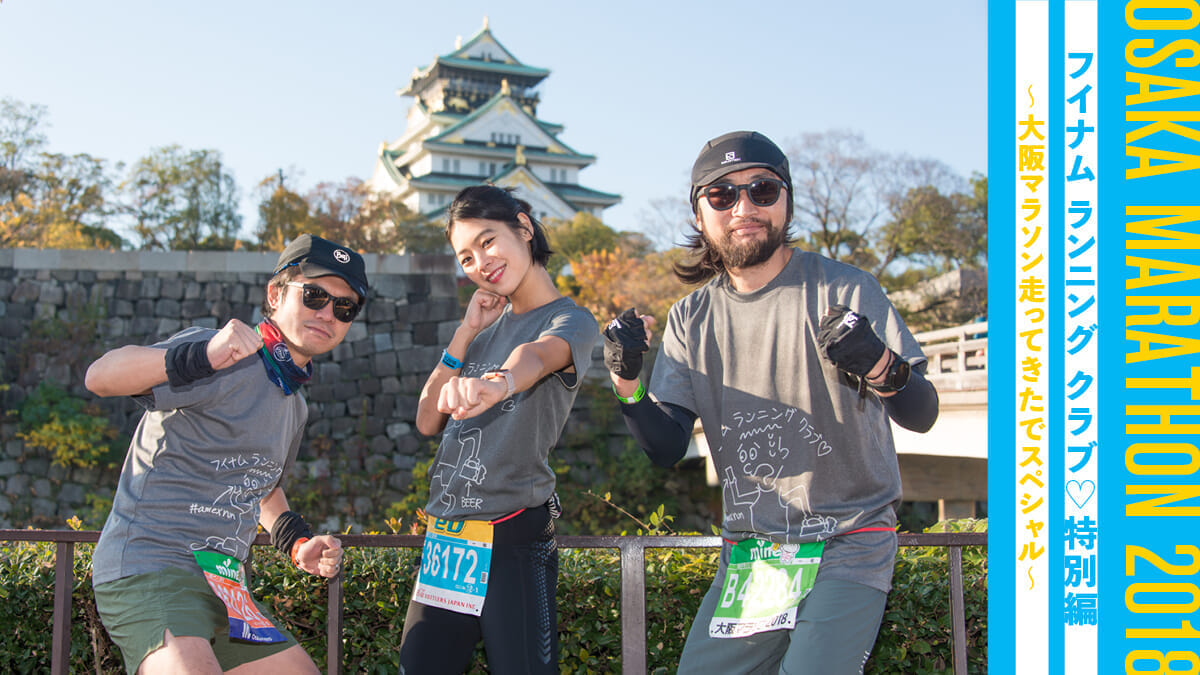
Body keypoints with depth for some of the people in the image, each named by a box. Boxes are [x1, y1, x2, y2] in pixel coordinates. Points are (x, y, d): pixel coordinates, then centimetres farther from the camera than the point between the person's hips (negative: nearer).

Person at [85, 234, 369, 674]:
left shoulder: (294, 404, 18)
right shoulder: (227, 360, -11)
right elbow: (100, 378, -26)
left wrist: (297, 542, 16)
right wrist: (202, 356, -43)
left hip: (224, 585, 9)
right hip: (148, 567, -9)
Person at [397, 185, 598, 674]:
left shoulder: (570, 321, -5)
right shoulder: (487, 325, 16)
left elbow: (537, 355, -30)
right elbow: (428, 422, 12)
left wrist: (497, 382, -53)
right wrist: (466, 332, 4)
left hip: (512, 543, -6)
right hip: (443, 542, 6)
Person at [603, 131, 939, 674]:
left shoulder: (844, 291, -8)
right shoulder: (690, 319, 4)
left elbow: (922, 415, -13)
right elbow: (667, 448, 0)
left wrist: (880, 367, -35)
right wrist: (628, 384, -19)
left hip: (848, 545, -4)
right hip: (748, 553, 4)